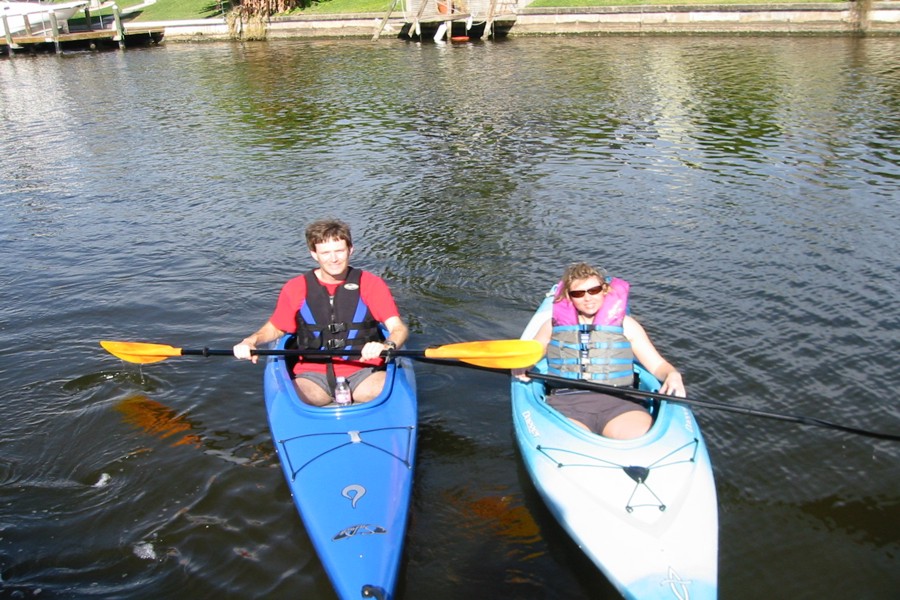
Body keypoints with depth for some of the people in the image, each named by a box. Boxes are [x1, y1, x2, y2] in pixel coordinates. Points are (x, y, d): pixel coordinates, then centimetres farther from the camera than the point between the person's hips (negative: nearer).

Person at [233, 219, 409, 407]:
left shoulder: (371, 284, 1)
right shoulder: (296, 288, 5)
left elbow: (399, 328, -7)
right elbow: (274, 328, 19)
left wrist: (386, 346, -31)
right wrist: (250, 342, -2)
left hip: (364, 372, -1)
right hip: (314, 373, 2)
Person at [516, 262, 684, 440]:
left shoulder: (625, 324, 18)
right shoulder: (554, 325, 21)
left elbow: (658, 365, 15)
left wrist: (673, 375, -8)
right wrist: (520, 366, 3)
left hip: (618, 401, 1)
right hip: (566, 403, -1)